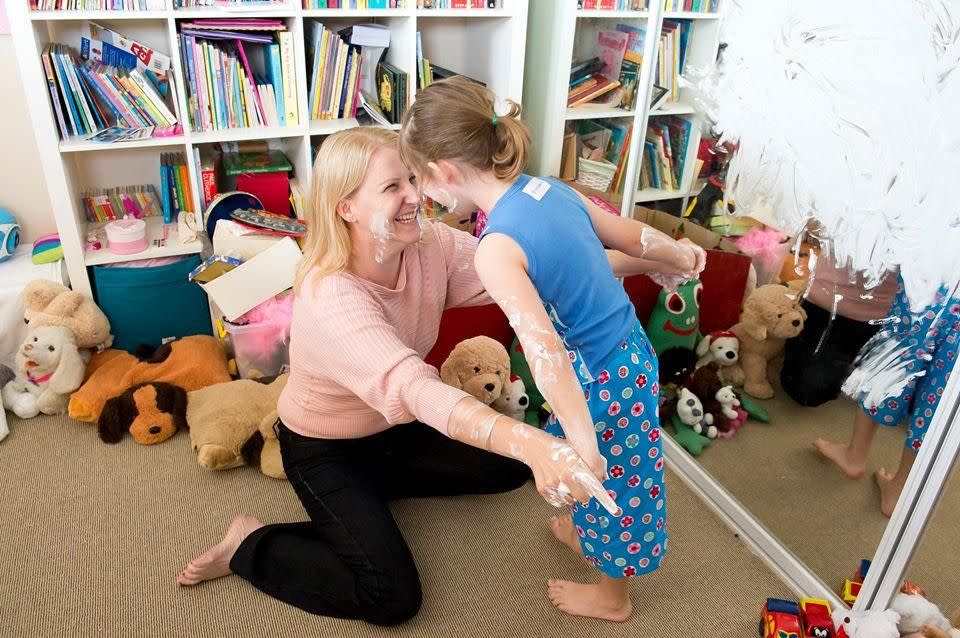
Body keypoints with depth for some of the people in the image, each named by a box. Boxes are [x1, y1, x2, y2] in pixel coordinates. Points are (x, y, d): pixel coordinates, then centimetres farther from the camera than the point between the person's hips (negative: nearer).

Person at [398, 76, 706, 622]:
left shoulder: (496, 248, -26)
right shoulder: (550, 189, -2)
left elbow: (544, 346, -37)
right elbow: (631, 234, 9)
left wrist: (582, 445, -40)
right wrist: (680, 257, 28)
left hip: (605, 381, -7)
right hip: (631, 350, 8)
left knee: (613, 480, 18)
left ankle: (613, 596, 46)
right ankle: (588, 532, 60)